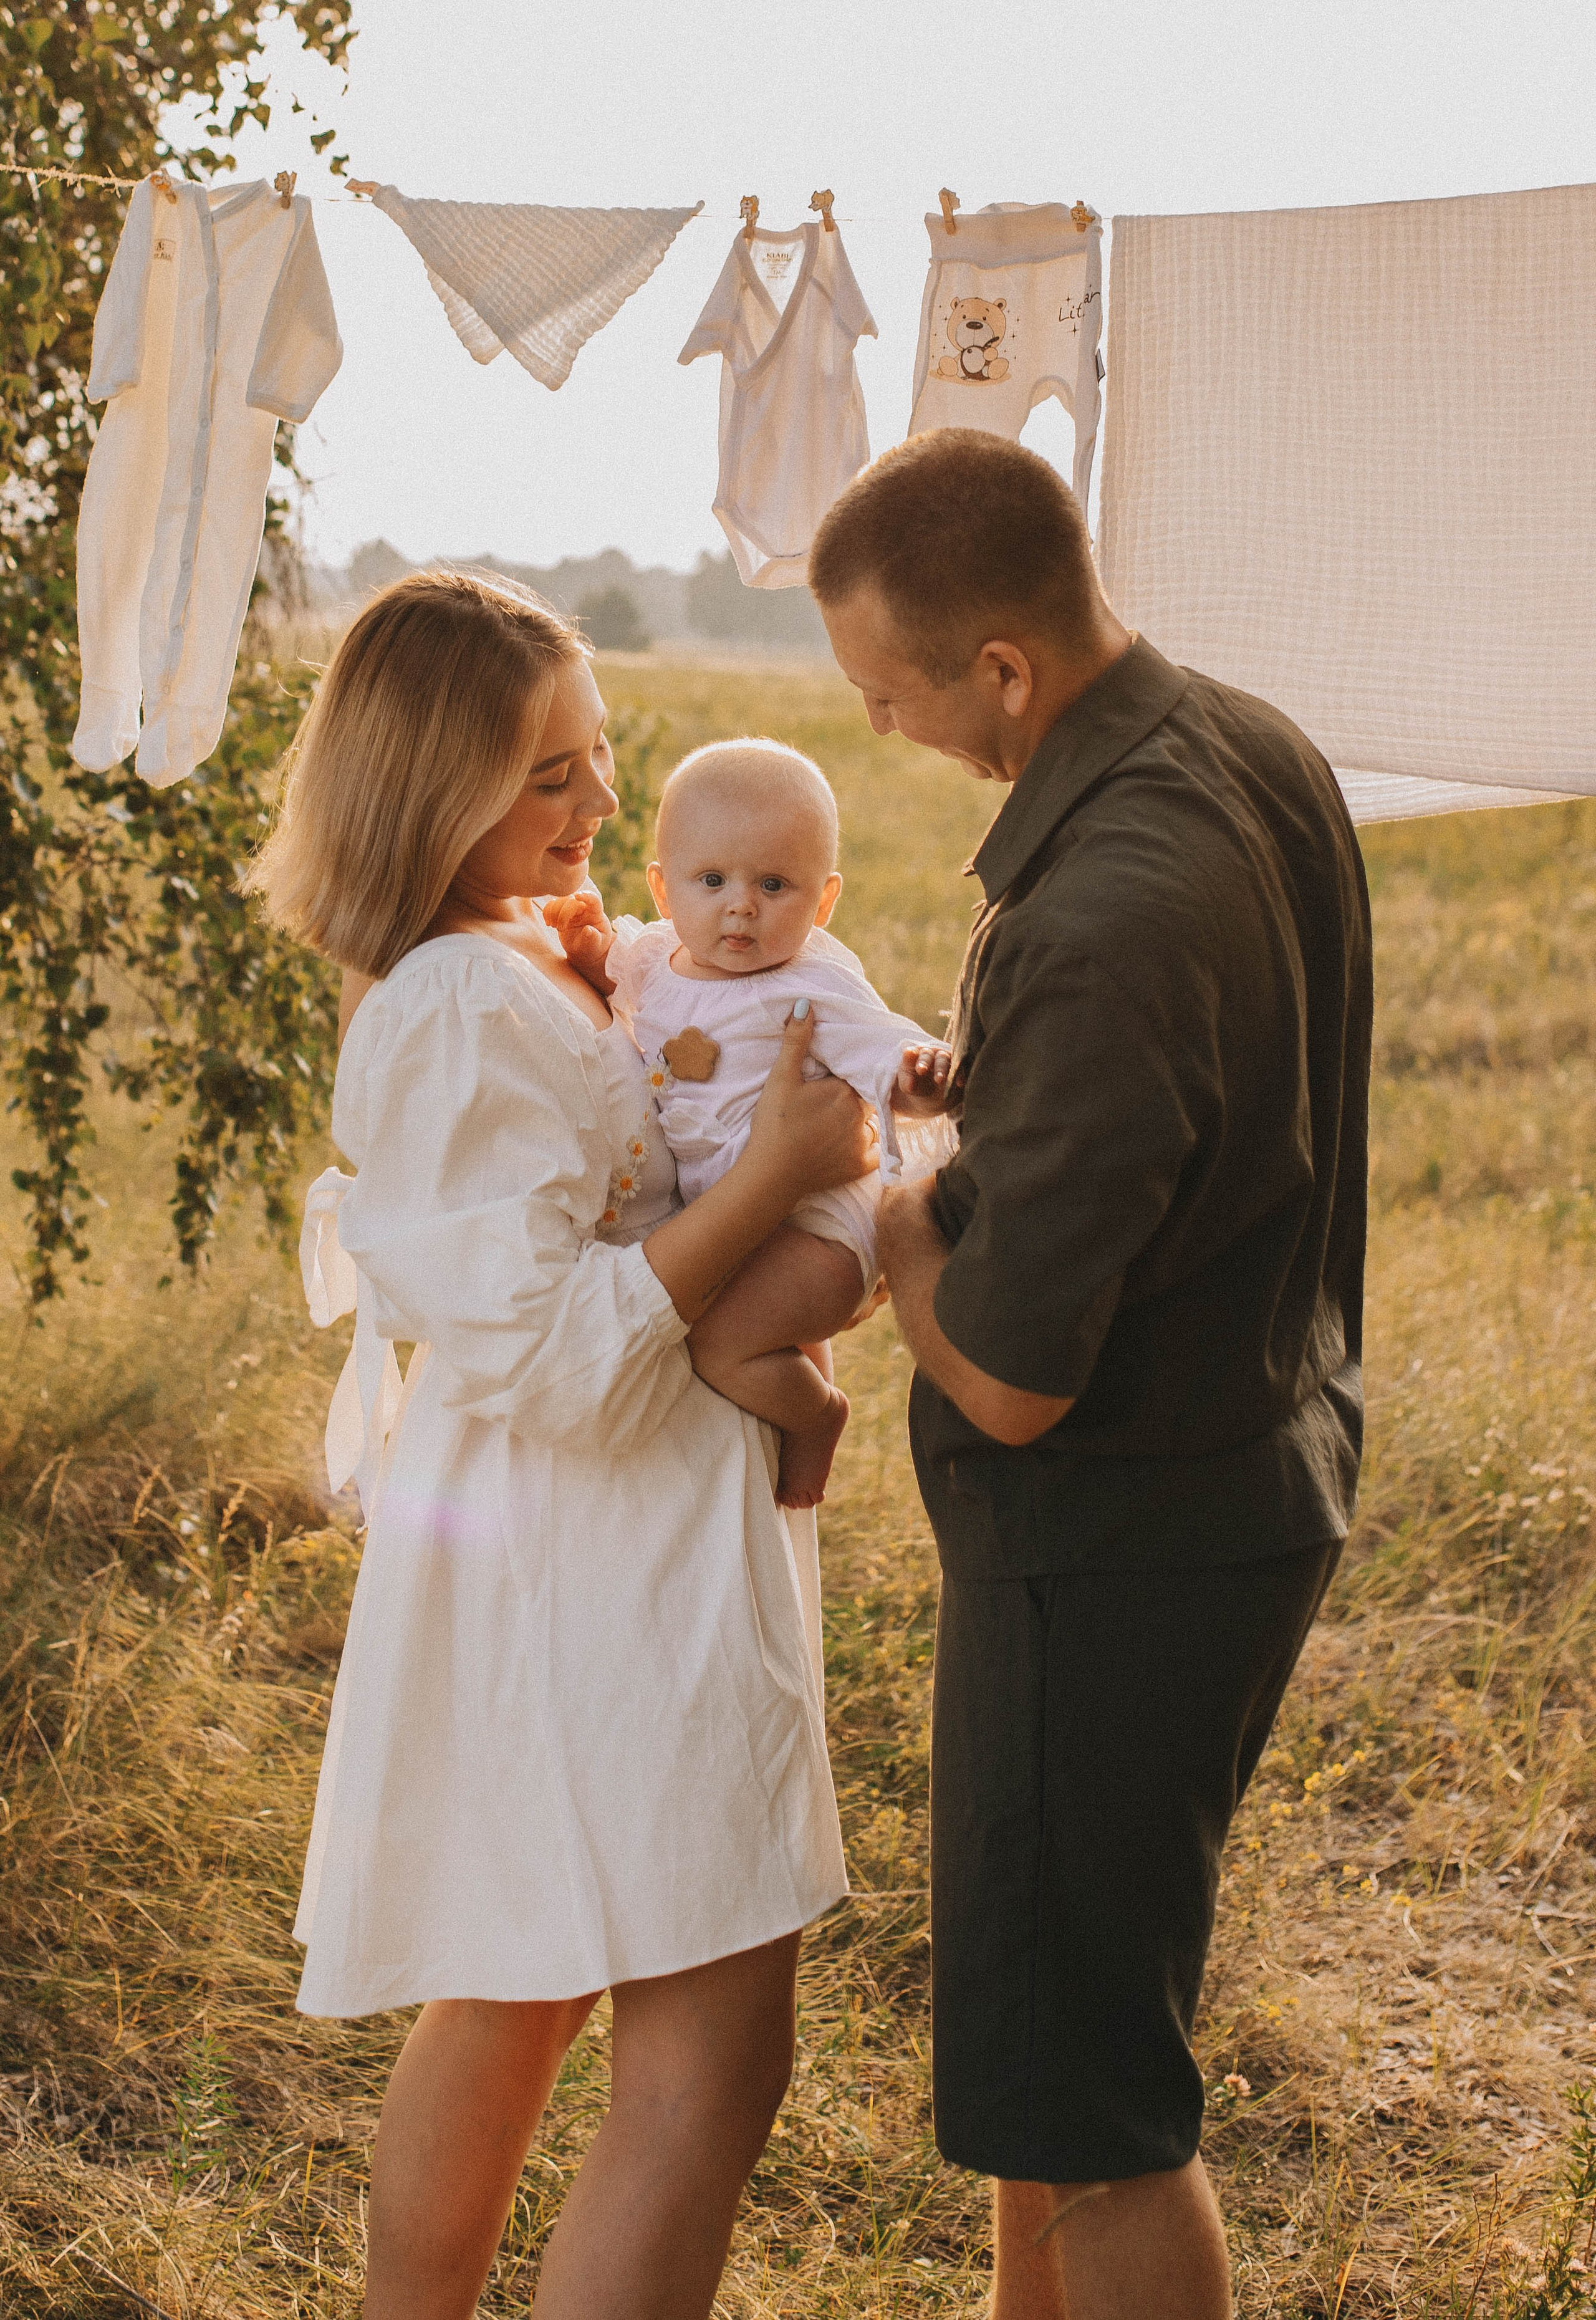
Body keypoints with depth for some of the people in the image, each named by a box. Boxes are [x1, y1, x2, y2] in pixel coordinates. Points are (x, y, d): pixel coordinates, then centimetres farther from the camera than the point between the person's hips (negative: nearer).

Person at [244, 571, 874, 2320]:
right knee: (708, 2069, -9)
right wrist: (771, 1177, -21)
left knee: (503, 2008, 22)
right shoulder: (460, 1018, -22)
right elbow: (552, 1352, -25)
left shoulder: (524, 966, 10)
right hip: (601, 1568, -11)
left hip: (567, 1557, 11)